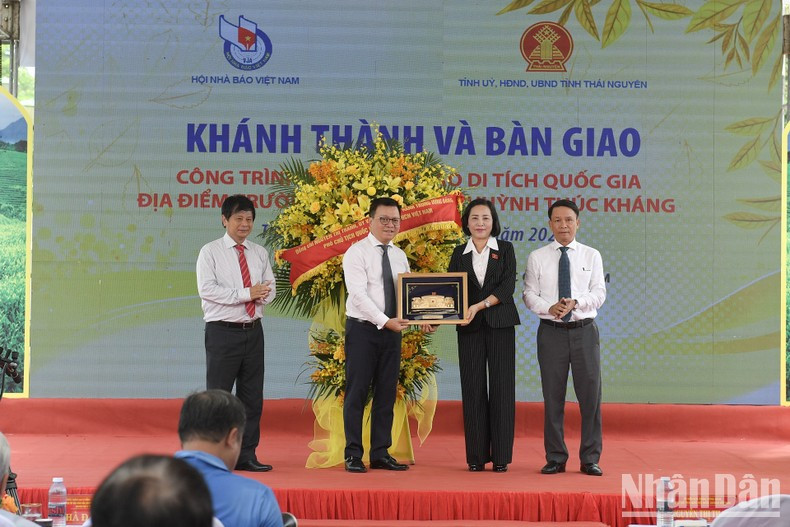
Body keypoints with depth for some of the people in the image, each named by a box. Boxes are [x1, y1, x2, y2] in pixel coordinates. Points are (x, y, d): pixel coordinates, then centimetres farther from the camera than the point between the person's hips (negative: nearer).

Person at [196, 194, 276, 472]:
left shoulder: (259, 253, 12)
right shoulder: (210, 252, -4)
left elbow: (270, 288, 12)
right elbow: (207, 289, -14)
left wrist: (262, 294, -13)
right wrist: (247, 294, -18)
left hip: (253, 332, 5)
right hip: (223, 332, -5)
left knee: (252, 396, 8)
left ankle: (246, 455, 16)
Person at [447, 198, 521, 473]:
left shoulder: (505, 249, 6)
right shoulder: (460, 253, 11)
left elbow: (508, 286, -6)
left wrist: (480, 305, -17)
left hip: (500, 326, -1)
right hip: (469, 327, 2)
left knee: (501, 388, -2)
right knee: (473, 389, 0)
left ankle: (501, 456, 3)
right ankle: (476, 456, 7)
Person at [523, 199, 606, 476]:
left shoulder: (592, 256, 8)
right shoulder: (537, 257, 6)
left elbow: (599, 293, 0)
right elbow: (529, 294, 2)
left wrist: (576, 302, -19)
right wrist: (549, 308, -17)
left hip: (584, 330, 0)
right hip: (551, 331, 0)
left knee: (591, 394, -1)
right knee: (553, 396, 3)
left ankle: (590, 459, 8)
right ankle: (555, 458, 12)